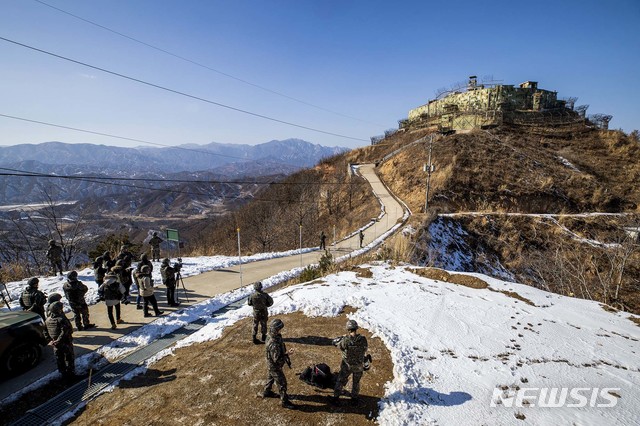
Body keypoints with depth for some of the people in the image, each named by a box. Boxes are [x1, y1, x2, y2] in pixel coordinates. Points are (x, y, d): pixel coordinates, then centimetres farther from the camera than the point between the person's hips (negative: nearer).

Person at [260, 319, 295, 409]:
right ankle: (284, 401, 28)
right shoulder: (274, 344, -41)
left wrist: (285, 352, 5)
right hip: (275, 367, -9)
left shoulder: (270, 336, -12)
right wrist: (287, 354, -30)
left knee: (270, 378, 31)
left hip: (270, 364, 9)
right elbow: (277, 359, -33)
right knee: (282, 383, 9)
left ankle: (266, 392, 54)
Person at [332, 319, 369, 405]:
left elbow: (339, 346, -7)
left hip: (347, 365, -1)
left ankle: (336, 397, 31)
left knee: (340, 381, 21)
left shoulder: (345, 340, -28)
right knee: (356, 382, 25)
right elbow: (365, 350, -6)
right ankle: (354, 399, 39)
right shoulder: (363, 339, -24)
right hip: (359, 366, 1)